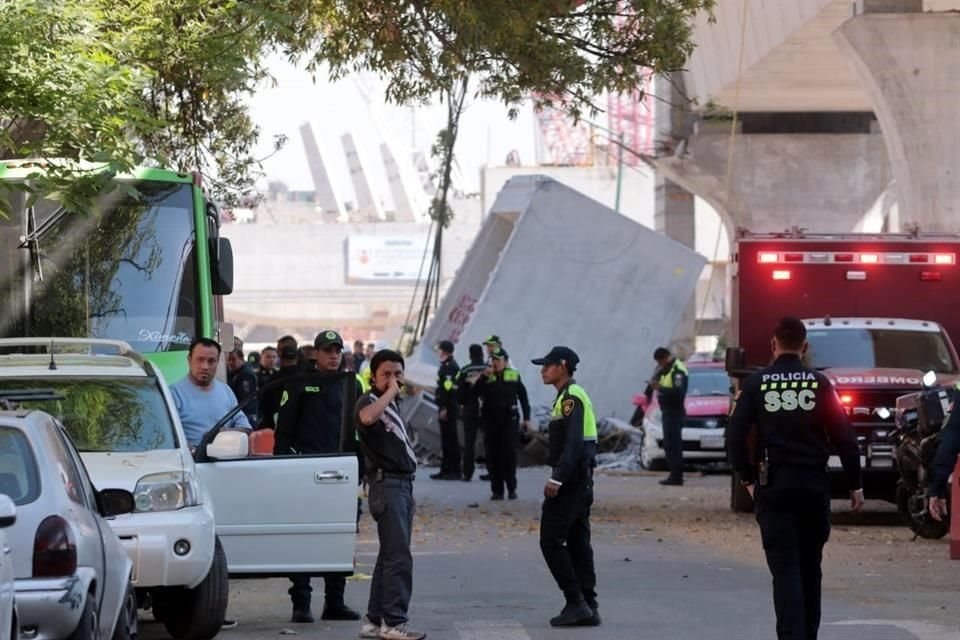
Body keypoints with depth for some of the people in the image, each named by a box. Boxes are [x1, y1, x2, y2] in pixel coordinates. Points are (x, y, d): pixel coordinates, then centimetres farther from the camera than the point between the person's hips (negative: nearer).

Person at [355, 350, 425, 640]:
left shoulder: (393, 405, 19)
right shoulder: (369, 401, -8)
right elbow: (367, 417, -35)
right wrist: (390, 391, -24)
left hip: (404, 484, 10)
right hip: (387, 483, -9)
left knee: (390, 554, 11)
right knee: (399, 555, -14)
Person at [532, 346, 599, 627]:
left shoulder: (570, 398, -14)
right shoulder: (574, 396, 18)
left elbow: (573, 443, -23)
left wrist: (557, 479, -26)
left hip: (569, 482, -10)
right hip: (581, 480, 10)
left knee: (551, 541, -8)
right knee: (578, 543, 10)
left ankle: (576, 602, -10)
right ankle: (588, 607, 10)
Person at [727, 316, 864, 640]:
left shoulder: (756, 384, -1)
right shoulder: (819, 384, 0)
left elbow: (735, 436, -5)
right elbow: (845, 437, -3)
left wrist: (748, 479, 5)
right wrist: (855, 484, 5)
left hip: (773, 486, -1)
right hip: (814, 484, 1)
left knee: (785, 567, -5)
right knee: (809, 566, 14)